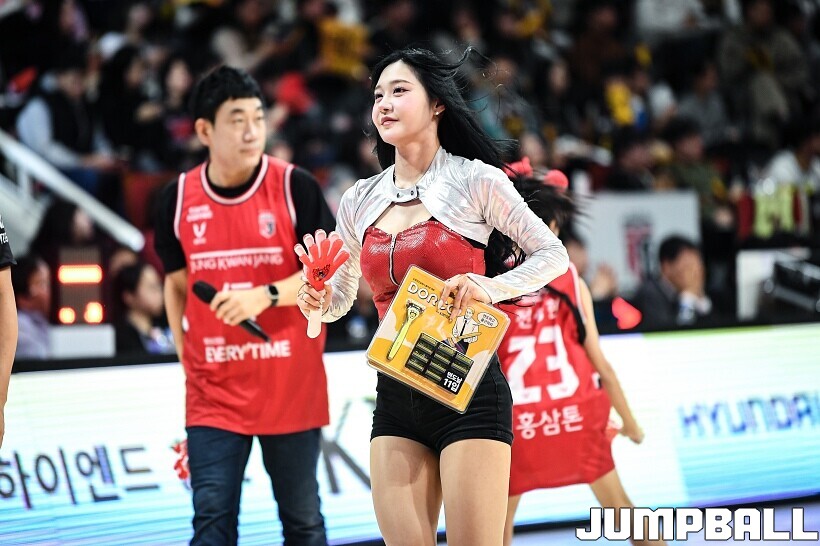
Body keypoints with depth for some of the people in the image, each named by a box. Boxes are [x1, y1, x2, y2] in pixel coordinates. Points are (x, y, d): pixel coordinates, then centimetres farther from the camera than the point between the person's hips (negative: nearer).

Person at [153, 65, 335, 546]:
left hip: (292, 387, -1)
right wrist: (188, 359, 10)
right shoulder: (178, 198, 2)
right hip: (213, 393, 2)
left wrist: (266, 296, -22)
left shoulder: (296, 187, -6)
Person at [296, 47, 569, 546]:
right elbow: (339, 299, 20)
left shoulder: (475, 181, -2)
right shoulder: (360, 201, 10)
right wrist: (318, 301, -3)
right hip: (396, 397, 5)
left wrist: (493, 287, -16)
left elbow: (554, 255, 2)